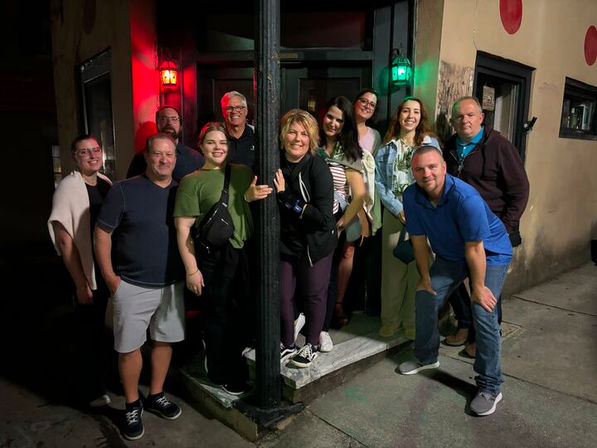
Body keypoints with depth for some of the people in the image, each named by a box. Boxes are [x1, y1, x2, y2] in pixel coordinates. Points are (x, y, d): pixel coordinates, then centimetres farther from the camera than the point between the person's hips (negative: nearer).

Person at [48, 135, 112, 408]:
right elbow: (65, 241, -17)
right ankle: (91, 389, 32)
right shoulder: (68, 188, -15)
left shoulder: (106, 183, 4)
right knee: (89, 331, 11)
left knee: (99, 327, 20)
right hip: (88, 274, -5)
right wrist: (81, 283, -17)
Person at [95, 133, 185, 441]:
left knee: (164, 340, 14)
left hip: (172, 284, 4)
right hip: (133, 286, -3)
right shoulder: (123, 191, -8)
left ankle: (156, 396, 34)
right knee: (129, 347, 6)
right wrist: (110, 277, -10)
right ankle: (132, 406, 26)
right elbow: (102, 234, -6)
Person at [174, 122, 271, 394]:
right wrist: (191, 269, -11)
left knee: (242, 313, 15)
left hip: (245, 253, 4)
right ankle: (222, 375, 31)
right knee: (218, 317, 9)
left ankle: (236, 367, 39)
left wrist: (251, 197, -12)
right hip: (213, 258, -4)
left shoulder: (244, 173, 8)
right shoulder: (192, 181, -4)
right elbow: (183, 229, -7)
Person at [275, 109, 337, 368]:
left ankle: (312, 344, 35)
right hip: (285, 241, 4)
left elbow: (324, 216, -24)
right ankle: (288, 344, 34)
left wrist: (286, 197, -23)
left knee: (314, 295, 12)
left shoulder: (318, 169, -18)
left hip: (315, 243, -4)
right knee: (282, 295, 10)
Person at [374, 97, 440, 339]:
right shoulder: (387, 148, 10)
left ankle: (413, 322, 15)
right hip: (394, 214, 1)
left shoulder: (431, 144, 6)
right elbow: (379, 183, 4)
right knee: (392, 268, 3)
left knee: (419, 269, 0)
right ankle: (390, 319, 17)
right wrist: (399, 210, -7)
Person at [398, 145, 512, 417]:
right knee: (425, 298, 3)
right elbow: (419, 240, -7)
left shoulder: (465, 198, -35)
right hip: (449, 255, 6)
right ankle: (426, 357, 28)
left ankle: (489, 386, 1)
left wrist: (478, 288, -20)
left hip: (490, 254, -6)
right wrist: (425, 278, 0)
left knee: (483, 313, -16)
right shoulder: (411, 197, -17)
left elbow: (475, 249, -28)